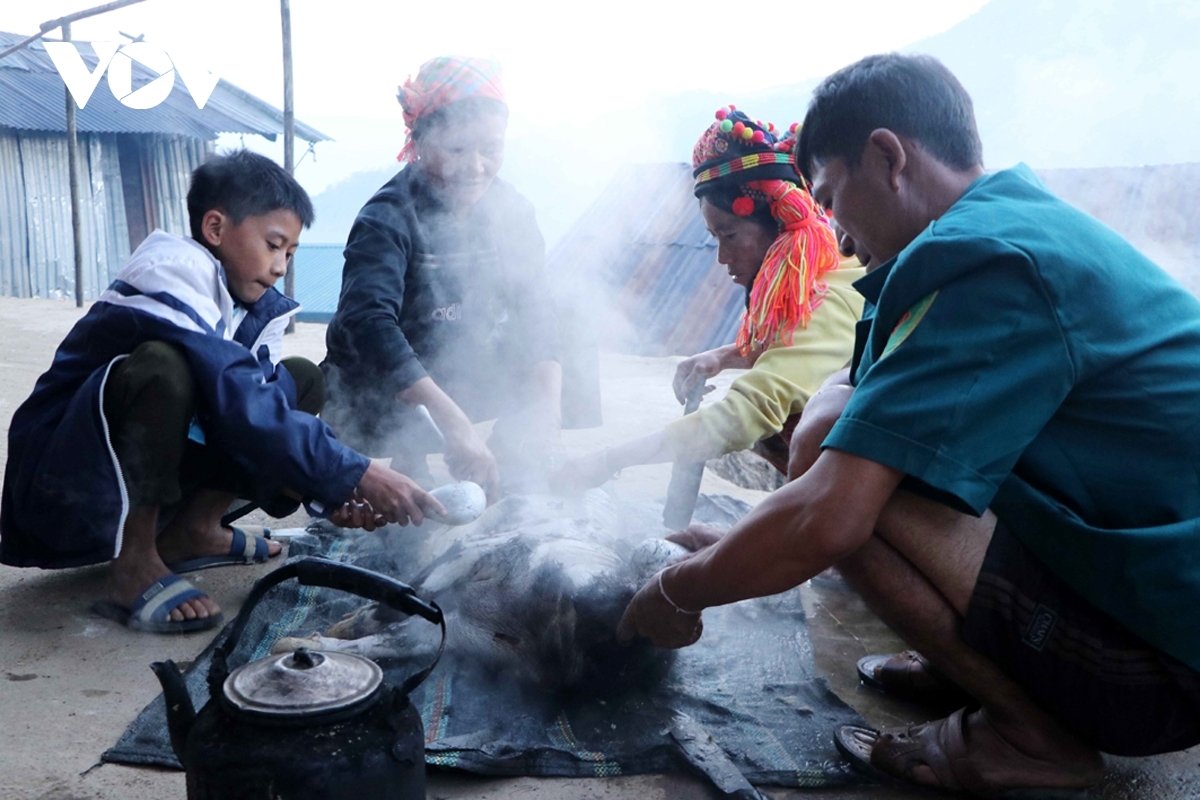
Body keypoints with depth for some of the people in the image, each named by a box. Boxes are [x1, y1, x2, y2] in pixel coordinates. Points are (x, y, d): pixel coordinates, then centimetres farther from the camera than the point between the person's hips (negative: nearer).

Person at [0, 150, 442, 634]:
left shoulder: (257, 310, 3)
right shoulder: (172, 272, -21)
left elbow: (261, 407, -2)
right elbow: (236, 403, -32)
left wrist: (324, 496, -19)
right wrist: (355, 476, -33)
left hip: (144, 474, 8)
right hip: (62, 485, -8)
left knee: (301, 380, 5)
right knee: (162, 365, -35)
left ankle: (191, 531, 1)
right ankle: (134, 565, -21)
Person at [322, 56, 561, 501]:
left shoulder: (510, 211, -6)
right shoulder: (387, 221, -24)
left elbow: (534, 313, -9)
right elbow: (368, 323, -38)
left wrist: (547, 409, -27)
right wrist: (455, 426, -48)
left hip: (459, 378, 5)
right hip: (376, 392, -5)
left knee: (547, 378, -12)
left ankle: (513, 483, 9)